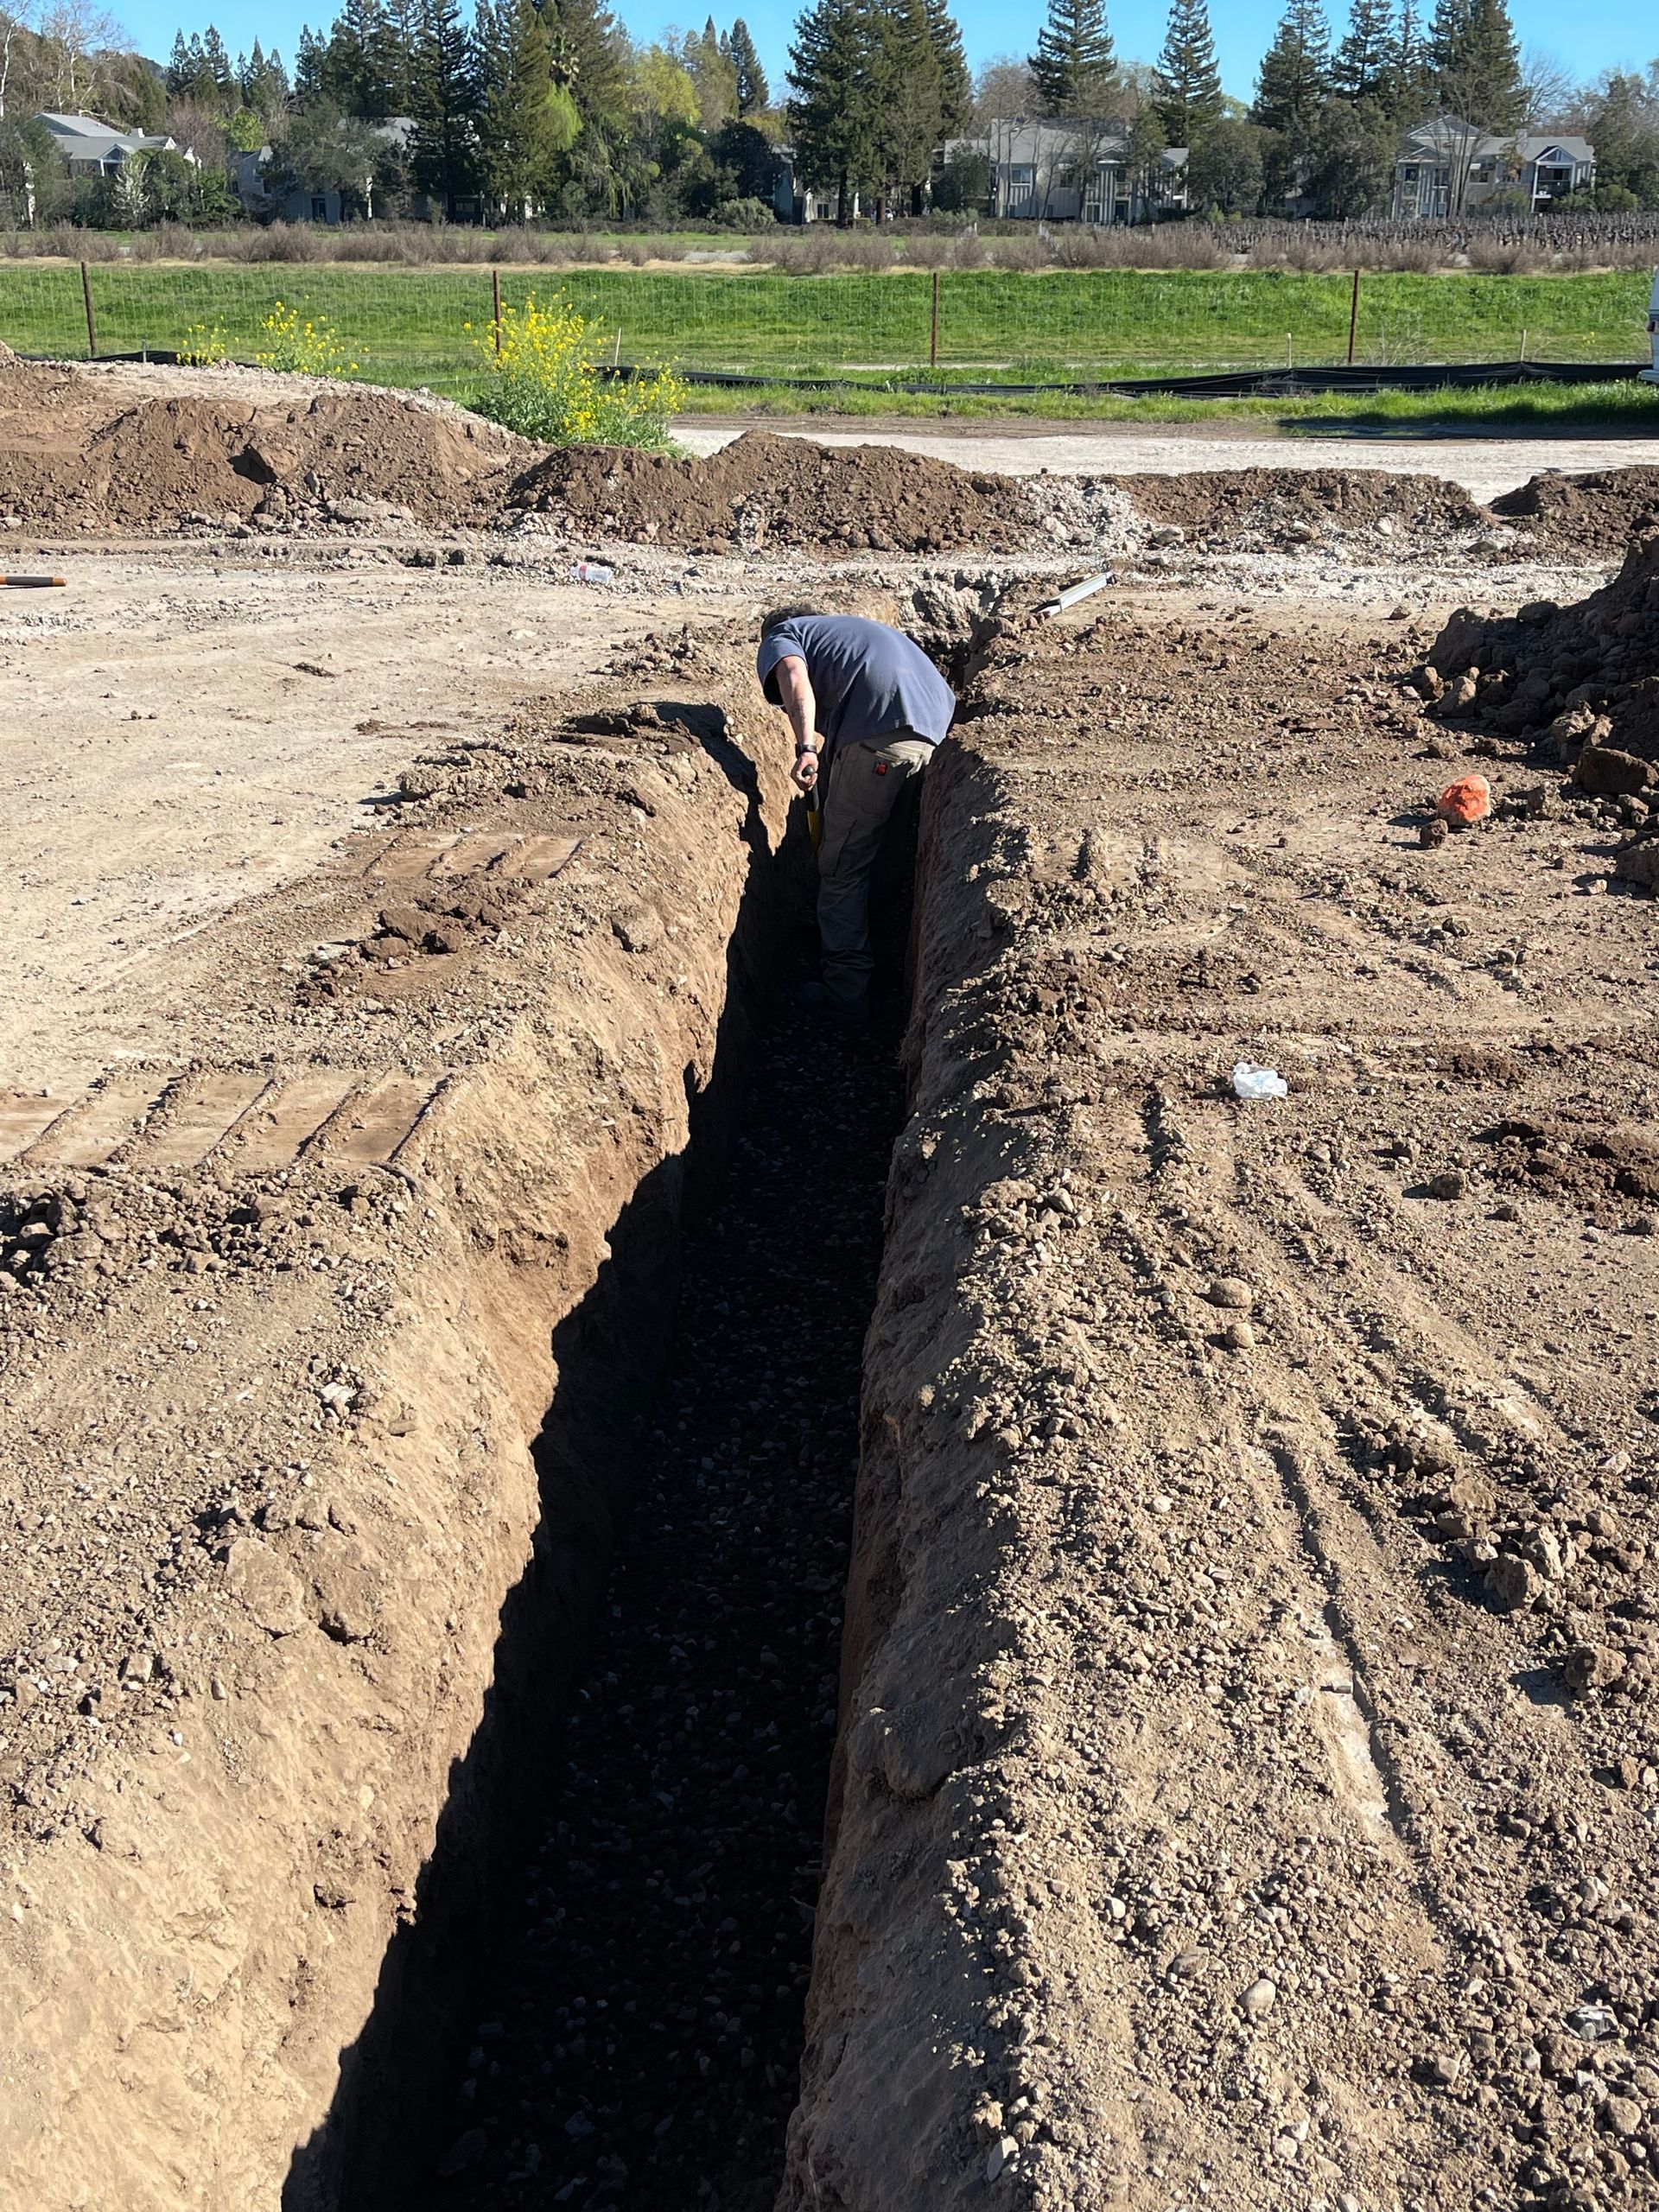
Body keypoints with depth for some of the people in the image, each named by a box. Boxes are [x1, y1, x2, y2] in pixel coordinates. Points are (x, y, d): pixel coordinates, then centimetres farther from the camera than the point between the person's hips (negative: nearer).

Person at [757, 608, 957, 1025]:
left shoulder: (778, 638, 17)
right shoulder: (841, 628, 41)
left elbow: (795, 675, -8)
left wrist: (805, 748, -19)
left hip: (882, 731, -8)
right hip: (939, 722, 8)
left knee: (843, 867, 2)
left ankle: (847, 993, 6)